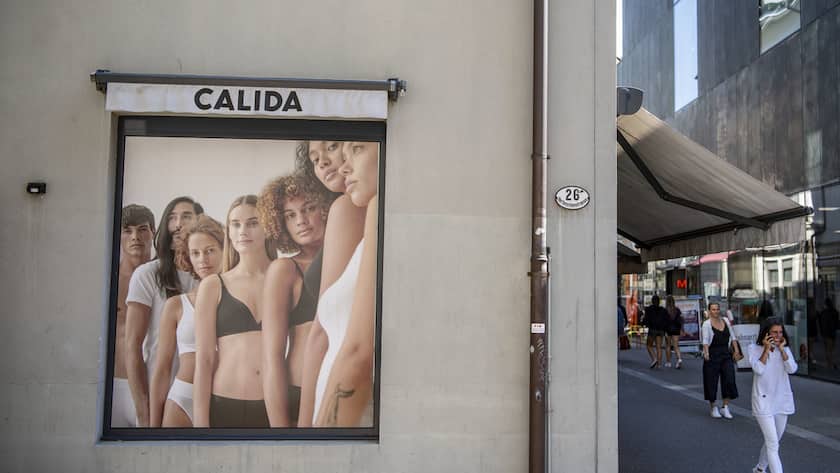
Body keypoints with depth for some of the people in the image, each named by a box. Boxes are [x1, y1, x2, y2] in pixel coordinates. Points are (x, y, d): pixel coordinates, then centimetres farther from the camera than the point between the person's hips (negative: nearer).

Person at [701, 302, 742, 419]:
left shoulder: (725, 320, 9)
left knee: (729, 380, -3)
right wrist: (706, 352, -33)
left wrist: (736, 349, 3)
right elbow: (705, 340, -18)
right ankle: (713, 408, 20)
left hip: (726, 354, 4)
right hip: (712, 355, -4)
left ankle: (725, 407, 10)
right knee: (711, 382, 2)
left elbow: (732, 337, 14)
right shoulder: (707, 324, -7)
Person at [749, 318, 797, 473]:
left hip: (782, 401, 5)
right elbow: (758, 369, -18)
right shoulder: (755, 348, -5)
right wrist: (767, 349, -17)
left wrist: (781, 349, -13)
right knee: (773, 444, -12)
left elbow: (792, 369, -9)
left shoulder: (785, 349, 5)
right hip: (763, 402, -5)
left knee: (773, 442, 18)